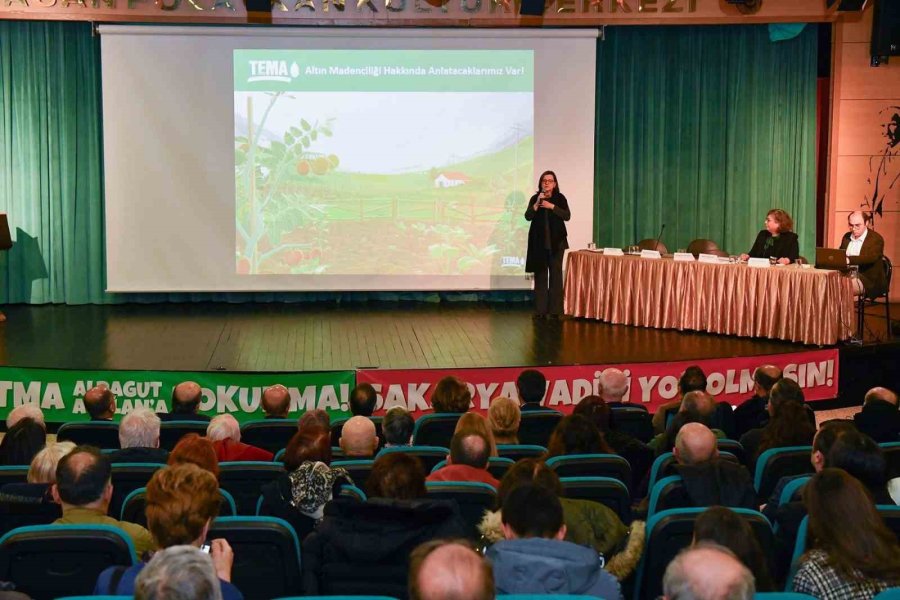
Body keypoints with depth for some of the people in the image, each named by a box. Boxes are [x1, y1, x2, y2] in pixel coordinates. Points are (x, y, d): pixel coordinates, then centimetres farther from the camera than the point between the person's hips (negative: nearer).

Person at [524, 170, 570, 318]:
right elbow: (528, 216, -6)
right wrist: (537, 204, -20)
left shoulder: (560, 198, 2)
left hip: (556, 241, -1)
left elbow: (567, 216, -9)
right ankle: (540, 309, 3)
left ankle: (555, 309, 3)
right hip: (539, 241, 1)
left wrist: (552, 206, -19)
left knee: (556, 273, -1)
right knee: (540, 274, 0)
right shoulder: (535, 198, 4)